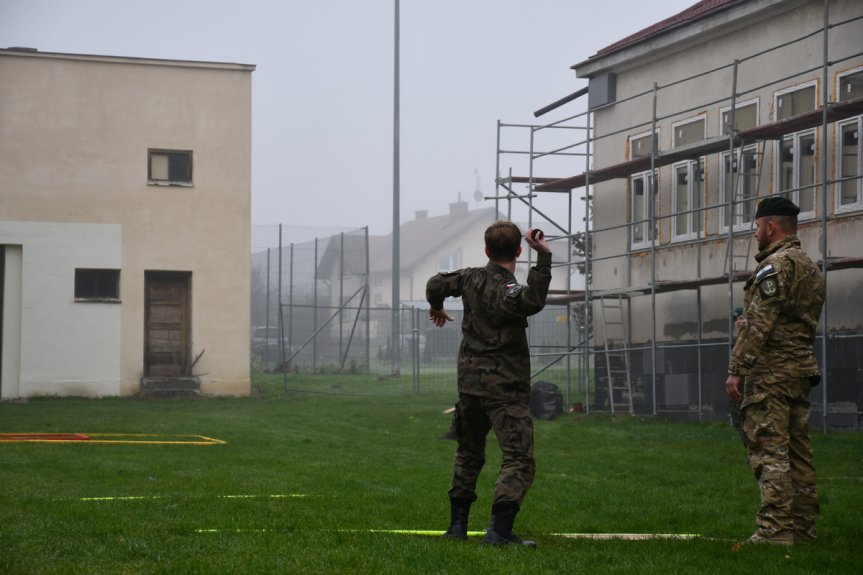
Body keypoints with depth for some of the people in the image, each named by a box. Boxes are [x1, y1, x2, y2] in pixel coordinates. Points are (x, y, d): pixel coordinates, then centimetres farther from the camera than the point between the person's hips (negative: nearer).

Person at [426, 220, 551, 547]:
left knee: (469, 453, 23)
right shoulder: (506, 290, -16)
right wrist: (543, 258, -36)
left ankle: (457, 524, 26)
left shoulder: (472, 278, 6)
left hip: (469, 382, 8)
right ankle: (499, 529, -24)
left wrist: (436, 307, 44)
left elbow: (436, 284, 23)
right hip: (504, 388, -8)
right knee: (519, 460, -10)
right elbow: (532, 302, -37)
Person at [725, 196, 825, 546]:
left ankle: (775, 529, -13)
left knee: (769, 450, -10)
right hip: (802, 369, 9)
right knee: (798, 450, 10)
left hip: (770, 371, -9)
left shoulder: (776, 265, -12)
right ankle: (803, 527, 12)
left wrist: (737, 369, -16)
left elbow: (757, 324, -17)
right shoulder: (811, 267, 18)